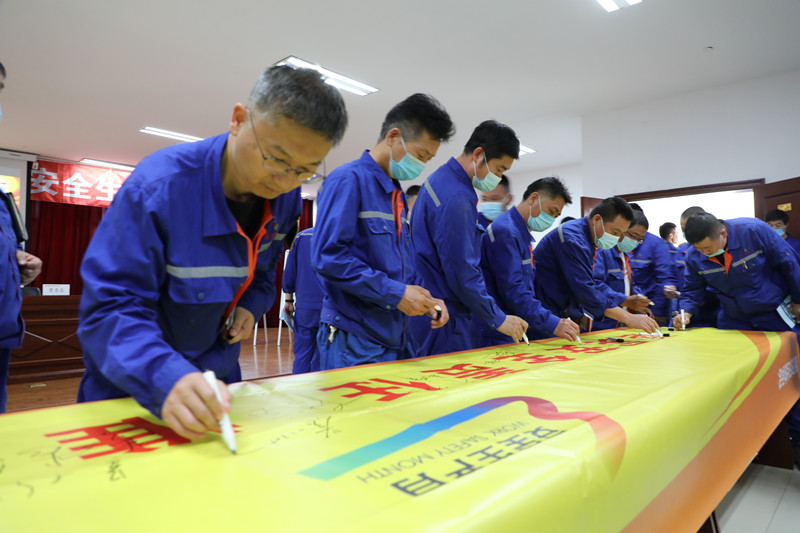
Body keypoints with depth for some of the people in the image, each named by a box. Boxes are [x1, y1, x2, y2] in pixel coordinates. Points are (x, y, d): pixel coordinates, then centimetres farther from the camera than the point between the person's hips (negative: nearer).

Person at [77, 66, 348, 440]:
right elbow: (110, 309, -30)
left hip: (217, 378, 5)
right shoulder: (156, 187, -29)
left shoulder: (286, 197, -11)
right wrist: (166, 379, -47)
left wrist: (252, 305, -12)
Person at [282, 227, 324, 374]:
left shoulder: (300, 237, 6)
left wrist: (288, 300, 14)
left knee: (301, 354, 7)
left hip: (304, 306, 2)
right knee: (321, 356, 7)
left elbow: (289, 272, 7)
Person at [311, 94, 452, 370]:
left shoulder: (398, 195, 15)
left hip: (396, 337, 8)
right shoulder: (349, 180, -11)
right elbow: (327, 256, -22)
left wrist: (425, 300, 3)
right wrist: (395, 293, -20)